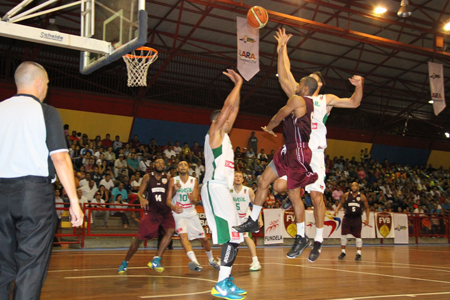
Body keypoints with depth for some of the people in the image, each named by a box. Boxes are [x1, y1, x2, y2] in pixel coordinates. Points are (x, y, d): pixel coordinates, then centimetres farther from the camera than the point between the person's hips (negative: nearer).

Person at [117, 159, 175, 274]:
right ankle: (125, 263, 13)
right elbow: (140, 192, -3)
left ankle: (156, 260, -17)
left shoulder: (167, 177, 8)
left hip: (165, 211, 2)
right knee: (139, 238, -3)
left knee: (170, 231, -23)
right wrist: (141, 199, -26)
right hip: (151, 212, -2)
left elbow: (170, 195, 10)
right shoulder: (148, 177, 3)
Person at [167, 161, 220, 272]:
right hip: (178, 213, -3)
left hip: (191, 213, 3)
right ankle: (195, 262, -40)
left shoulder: (194, 181, 0)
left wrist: (192, 199, -28)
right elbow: (168, 199, -9)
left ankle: (211, 260, 32)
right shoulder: (173, 181, -5)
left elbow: (196, 201, -4)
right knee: (183, 235, -28)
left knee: (203, 238, 7)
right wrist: (172, 206, -31)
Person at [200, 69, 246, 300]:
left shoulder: (224, 135, 21)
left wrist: (238, 87, 21)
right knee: (233, 236, -15)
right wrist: (238, 84, 0)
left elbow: (234, 109, 24)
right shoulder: (214, 133, -3)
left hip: (222, 190, 10)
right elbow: (227, 106, -10)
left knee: (233, 237, 10)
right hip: (214, 188, -10)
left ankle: (226, 281, 16)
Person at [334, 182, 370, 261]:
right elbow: (341, 203, 14)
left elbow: (367, 208, 5)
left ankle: (358, 253, 7)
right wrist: (337, 209, -5)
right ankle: (343, 252, 12)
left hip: (357, 218, -1)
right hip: (347, 217, 2)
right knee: (343, 234, -1)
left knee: (358, 236, -2)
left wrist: (367, 218, -3)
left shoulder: (362, 197, -2)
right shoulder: (346, 195, 1)